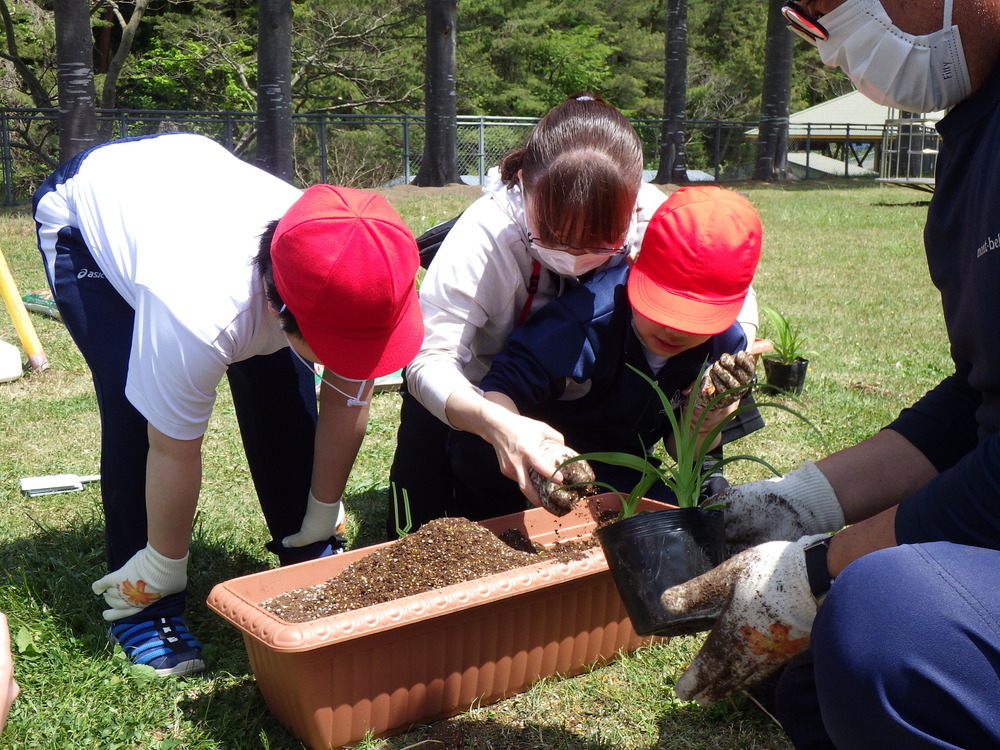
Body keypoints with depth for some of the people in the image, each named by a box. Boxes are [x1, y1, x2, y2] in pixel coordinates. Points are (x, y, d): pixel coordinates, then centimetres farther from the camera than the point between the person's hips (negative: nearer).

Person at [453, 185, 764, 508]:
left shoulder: (725, 345, -9)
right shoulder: (587, 321, -29)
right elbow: (501, 389, -34)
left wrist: (703, 426, -21)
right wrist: (517, 443, -55)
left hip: (618, 478, 5)